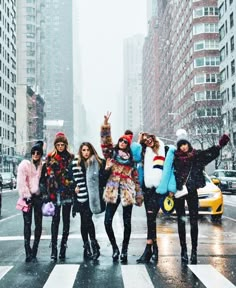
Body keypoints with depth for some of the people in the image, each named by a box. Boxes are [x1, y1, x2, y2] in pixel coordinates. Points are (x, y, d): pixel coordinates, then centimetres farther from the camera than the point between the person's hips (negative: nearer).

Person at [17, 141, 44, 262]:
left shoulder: (42, 166, 9)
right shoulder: (25, 164, 1)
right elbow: (21, 182, -5)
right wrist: (27, 196, -11)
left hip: (38, 196, 3)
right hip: (28, 197, -3)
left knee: (39, 224, 2)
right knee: (27, 224, -5)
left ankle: (34, 251, 11)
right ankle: (28, 252, -4)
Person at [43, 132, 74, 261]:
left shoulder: (71, 157, 6)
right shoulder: (50, 157, 5)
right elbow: (47, 175, 1)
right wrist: (48, 192, -5)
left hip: (67, 192, 1)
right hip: (54, 192, -1)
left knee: (66, 219, 4)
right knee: (55, 219, -2)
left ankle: (63, 247, 10)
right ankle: (54, 248, -1)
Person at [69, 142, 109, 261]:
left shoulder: (97, 162, 1)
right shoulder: (75, 163, 8)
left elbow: (103, 177, 0)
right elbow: (71, 177, 13)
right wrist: (75, 186, 2)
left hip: (92, 195, -3)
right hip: (81, 195, 3)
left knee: (87, 218, -15)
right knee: (84, 221, 7)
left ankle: (94, 244, -3)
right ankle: (86, 246, 16)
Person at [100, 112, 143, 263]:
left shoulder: (131, 159, 14)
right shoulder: (111, 153, 10)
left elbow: (136, 178, 14)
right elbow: (105, 141, -5)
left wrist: (139, 195, 10)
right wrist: (106, 124, -16)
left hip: (128, 191, 1)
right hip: (113, 191, -1)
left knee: (127, 222, 3)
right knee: (108, 221, -8)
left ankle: (124, 250, 16)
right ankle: (114, 248, 11)